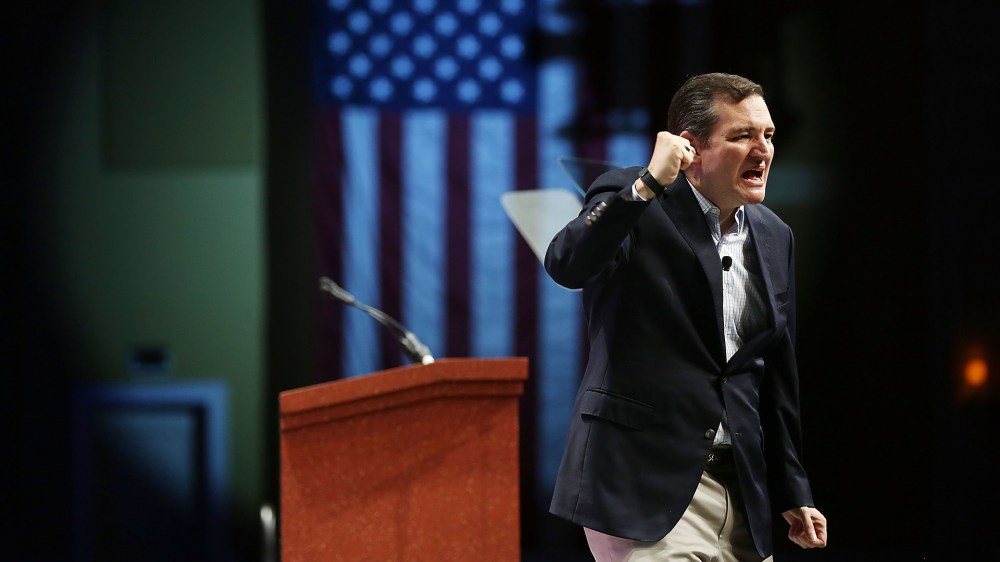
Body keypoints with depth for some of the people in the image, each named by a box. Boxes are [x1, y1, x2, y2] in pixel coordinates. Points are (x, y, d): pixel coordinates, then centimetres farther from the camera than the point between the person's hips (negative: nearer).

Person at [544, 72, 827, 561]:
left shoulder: (774, 237, 14)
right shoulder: (629, 200, -5)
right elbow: (565, 265, -25)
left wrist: (792, 491, 20)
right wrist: (648, 185, -30)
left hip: (738, 487, 7)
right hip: (644, 479, -7)